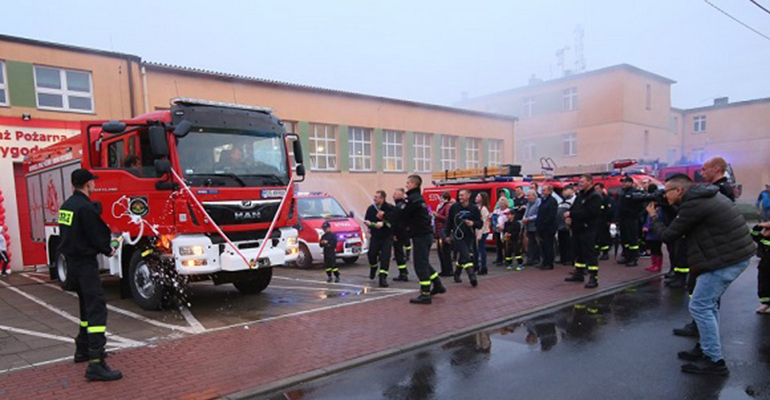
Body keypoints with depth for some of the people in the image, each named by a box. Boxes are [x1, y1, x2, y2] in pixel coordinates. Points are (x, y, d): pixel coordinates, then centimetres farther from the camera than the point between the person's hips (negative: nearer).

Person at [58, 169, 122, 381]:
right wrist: (108, 250, 3)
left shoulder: (66, 206, 11)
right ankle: (95, 364, -17)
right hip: (85, 264, -10)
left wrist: (104, 247, 9)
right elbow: (97, 236, -16)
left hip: (71, 263, 10)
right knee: (97, 309, -12)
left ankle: (83, 350, 33)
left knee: (87, 306, 22)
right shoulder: (85, 207, -18)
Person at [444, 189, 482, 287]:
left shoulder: (474, 208, -2)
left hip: (469, 237, 2)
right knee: (466, 256, -14)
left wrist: (473, 223, -22)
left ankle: (457, 274, 34)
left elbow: (480, 224, -1)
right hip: (457, 236, -2)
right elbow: (449, 221, 4)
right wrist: (447, 235, 5)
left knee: (463, 256, 14)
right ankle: (472, 276, -19)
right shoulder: (454, 207, -3)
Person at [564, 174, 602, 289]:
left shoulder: (594, 196, -10)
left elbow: (589, 212, -22)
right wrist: (568, 217, -5)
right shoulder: (580, 195, 17)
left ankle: (593, 278, -3)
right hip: (577, 229, 9)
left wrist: (571, 214, -20)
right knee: (578, 252, 16)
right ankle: (579, 273, 28)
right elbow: (573, 209, 17)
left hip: (588, 230, -9)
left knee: (590, 254, -7)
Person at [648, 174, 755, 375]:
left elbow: (667, 235, -11)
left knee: (699, 306, -4)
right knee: (708, 304, 19)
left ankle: (714, 361, 2)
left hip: (725, 260, -11)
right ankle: (707, 349, 28)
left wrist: (653, 216, 5)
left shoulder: (693, 205, -18)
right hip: (736, 255, 11)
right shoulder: (706, 196, 13)